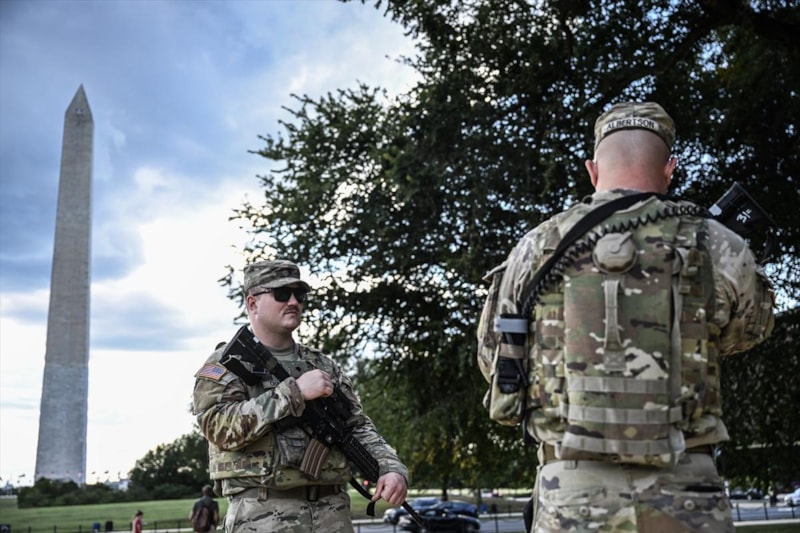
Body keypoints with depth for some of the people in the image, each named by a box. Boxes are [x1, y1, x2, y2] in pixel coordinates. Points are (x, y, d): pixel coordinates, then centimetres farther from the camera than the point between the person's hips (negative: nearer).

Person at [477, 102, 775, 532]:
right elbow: (751, 325, 17)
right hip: (681, 498, -1)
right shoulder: (715, 248, -4)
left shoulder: (536, 248, 0)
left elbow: (493, 359, 12)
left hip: (570, 498, 2)